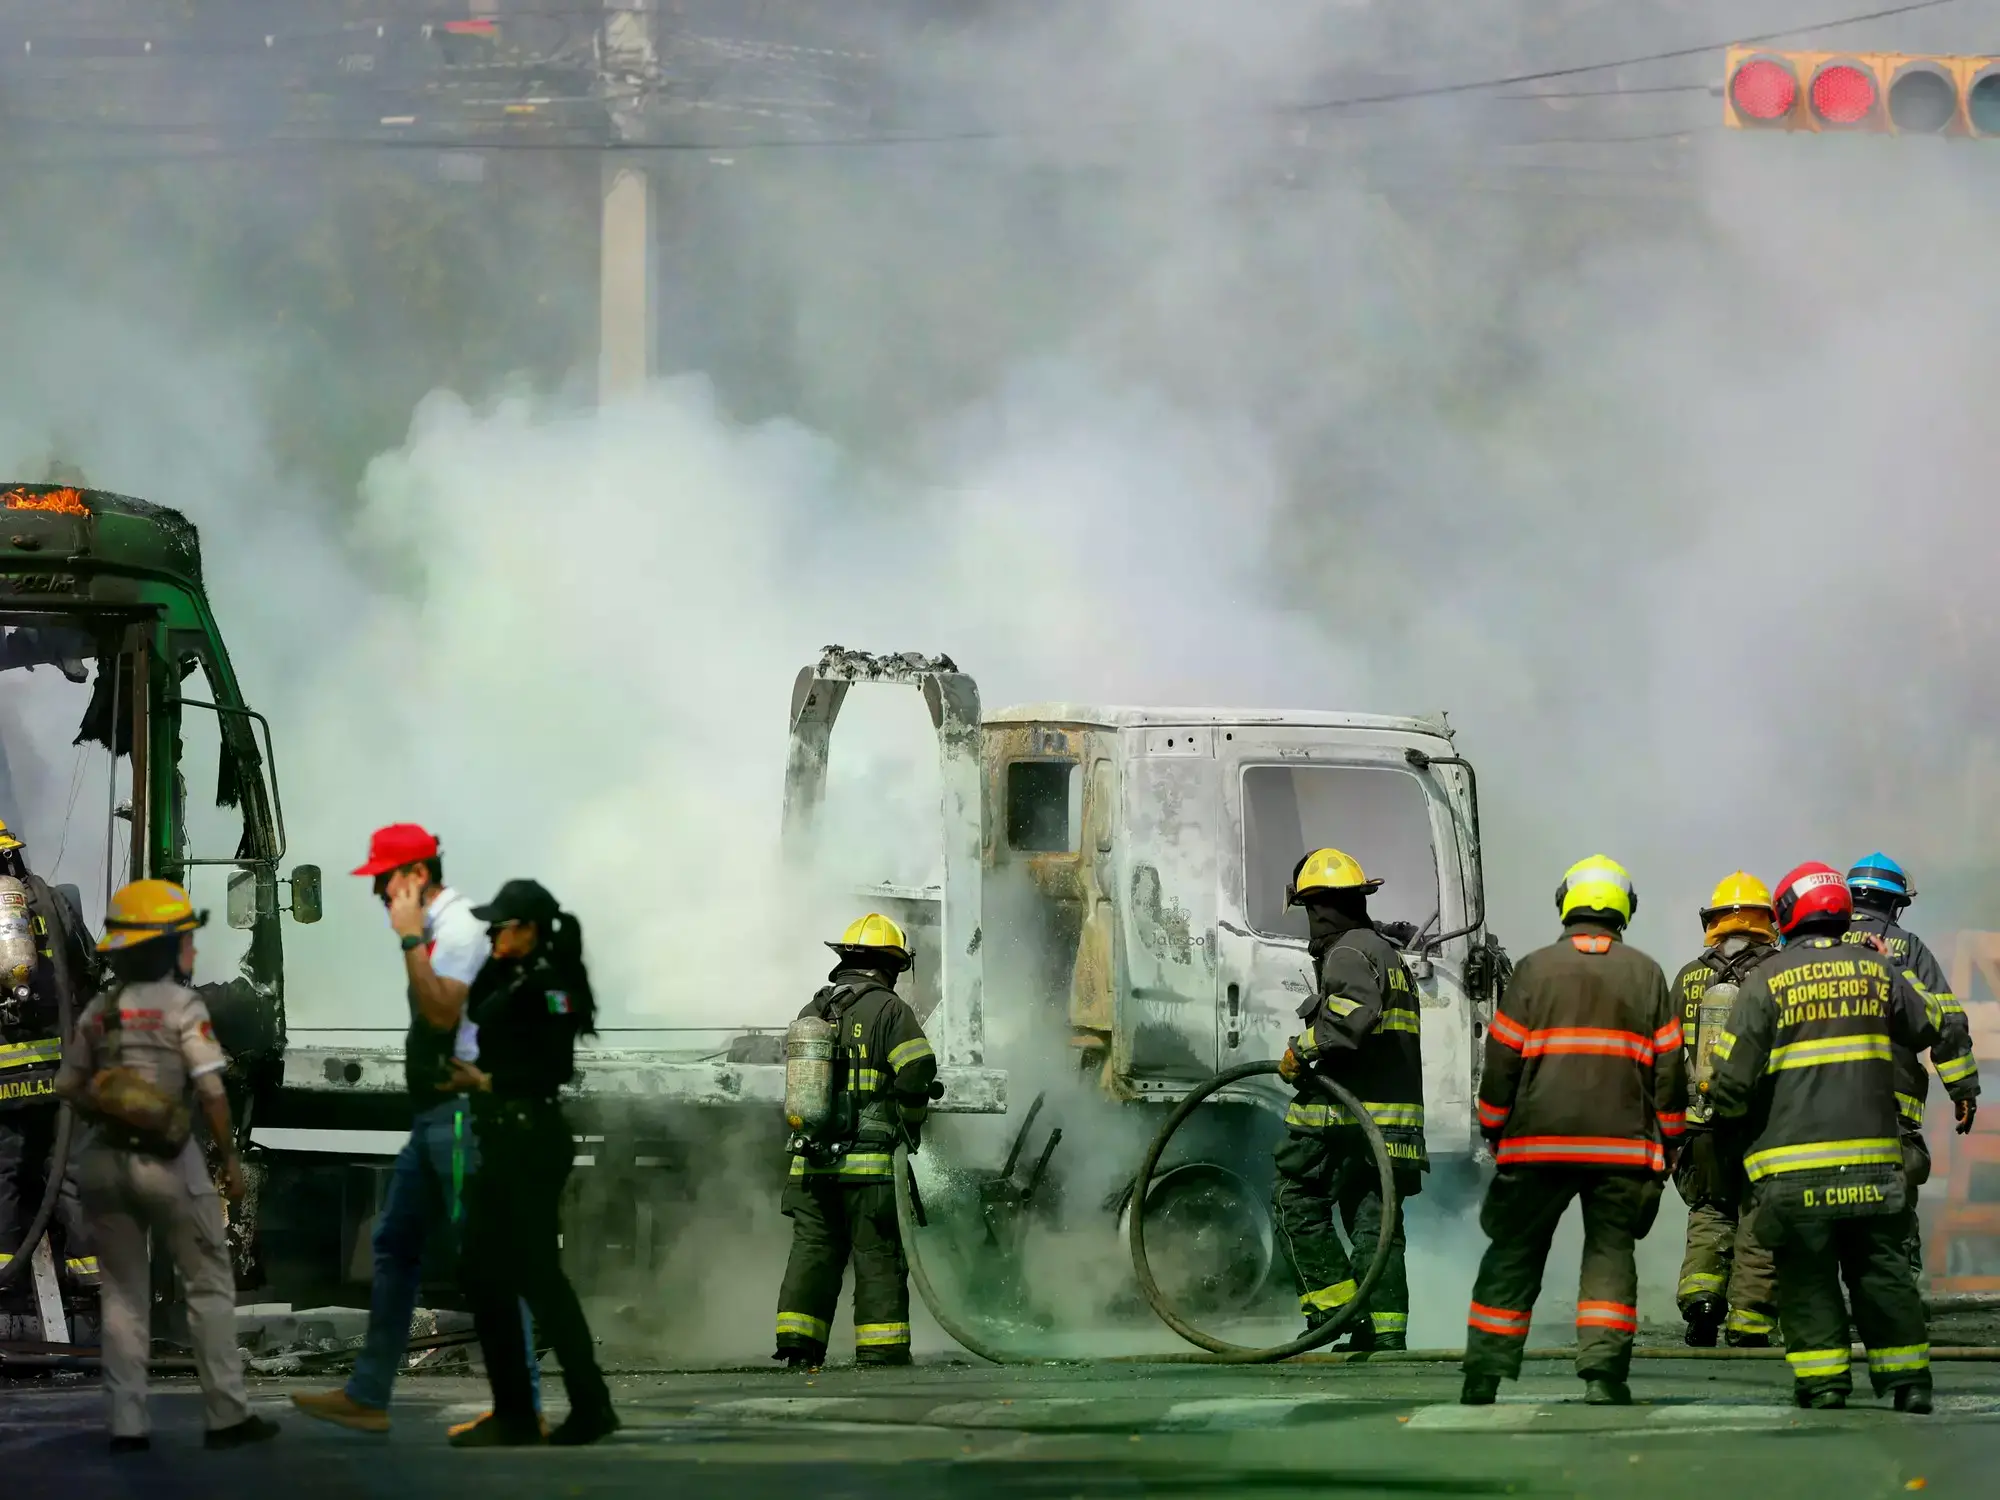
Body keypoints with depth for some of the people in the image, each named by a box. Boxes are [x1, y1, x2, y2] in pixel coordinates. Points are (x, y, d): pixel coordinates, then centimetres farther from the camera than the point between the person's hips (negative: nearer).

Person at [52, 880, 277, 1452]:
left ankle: (126, 1425, 7)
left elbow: (69, 1088, 7)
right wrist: (230, 1157, -4)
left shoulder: (97, 1012, 6)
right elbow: (211, 1092, -13)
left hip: (103, 1160, 5)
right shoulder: (183, 1007, -9)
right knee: (209, 1286, 7)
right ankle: (227, 1416, 7)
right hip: (167, 1160, -5)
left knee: (122, 1291, 11)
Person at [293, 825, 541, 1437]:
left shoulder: (459, 927, -14)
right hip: (433, 1113, 11)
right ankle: (367, 1396, 16)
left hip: (461, 1113, -11)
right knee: (394, 1245, 12)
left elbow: (442, 1011, -25)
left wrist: (410, 940, -22)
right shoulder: (435, 928, 15)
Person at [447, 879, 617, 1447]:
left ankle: (590, 1406, 1)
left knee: (537, 1276, -7)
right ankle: (514, 1412, 14)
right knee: (483, 1272, 10)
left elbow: (556, 1069, -21)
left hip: (532, 1143, -10)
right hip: (503, 1142, 10)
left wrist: (486, 1083, -20)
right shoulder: (509, 978, 15)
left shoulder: (550, 984, -14)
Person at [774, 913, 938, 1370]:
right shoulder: (888, 1009, -5)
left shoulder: (811, 1011, 15)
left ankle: (797, 1343, 3)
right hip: (866, 1160, -5)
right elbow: (917, 1074, -12)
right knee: (878, 1255, 1)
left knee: (811, 1251, 9)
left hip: (810, 1160, 5)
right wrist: (909, 1126, 4)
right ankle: (882, 1350, 1)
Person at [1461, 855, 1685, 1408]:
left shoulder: (1534, 969, 1)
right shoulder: (1646, 974, 5)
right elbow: (1668, 1067, 5)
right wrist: (1668, 1143, 13)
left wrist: (1494, 1131, 14)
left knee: (1512, 1258, 7)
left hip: (1538, 1142, 0)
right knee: (1610, 1255, 5)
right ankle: (1604, 1373, -7)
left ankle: (1483, 1377, 6)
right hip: (1624, 1145, 0)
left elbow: (1502, 1059, 2)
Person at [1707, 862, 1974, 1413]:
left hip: (1794, 1166, -3)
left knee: (1807, 1275, 4)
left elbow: (1733, 1077, -7)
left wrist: (1724, 1103, 14)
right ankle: (1907, 1378, 10)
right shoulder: (1877, 969, 5)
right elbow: (1929, 1031, 19)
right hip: (1873, 1156, 3)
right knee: (1881, 1269, 10)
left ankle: (1823, 1381, -1)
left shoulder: (1766, 981, -5)